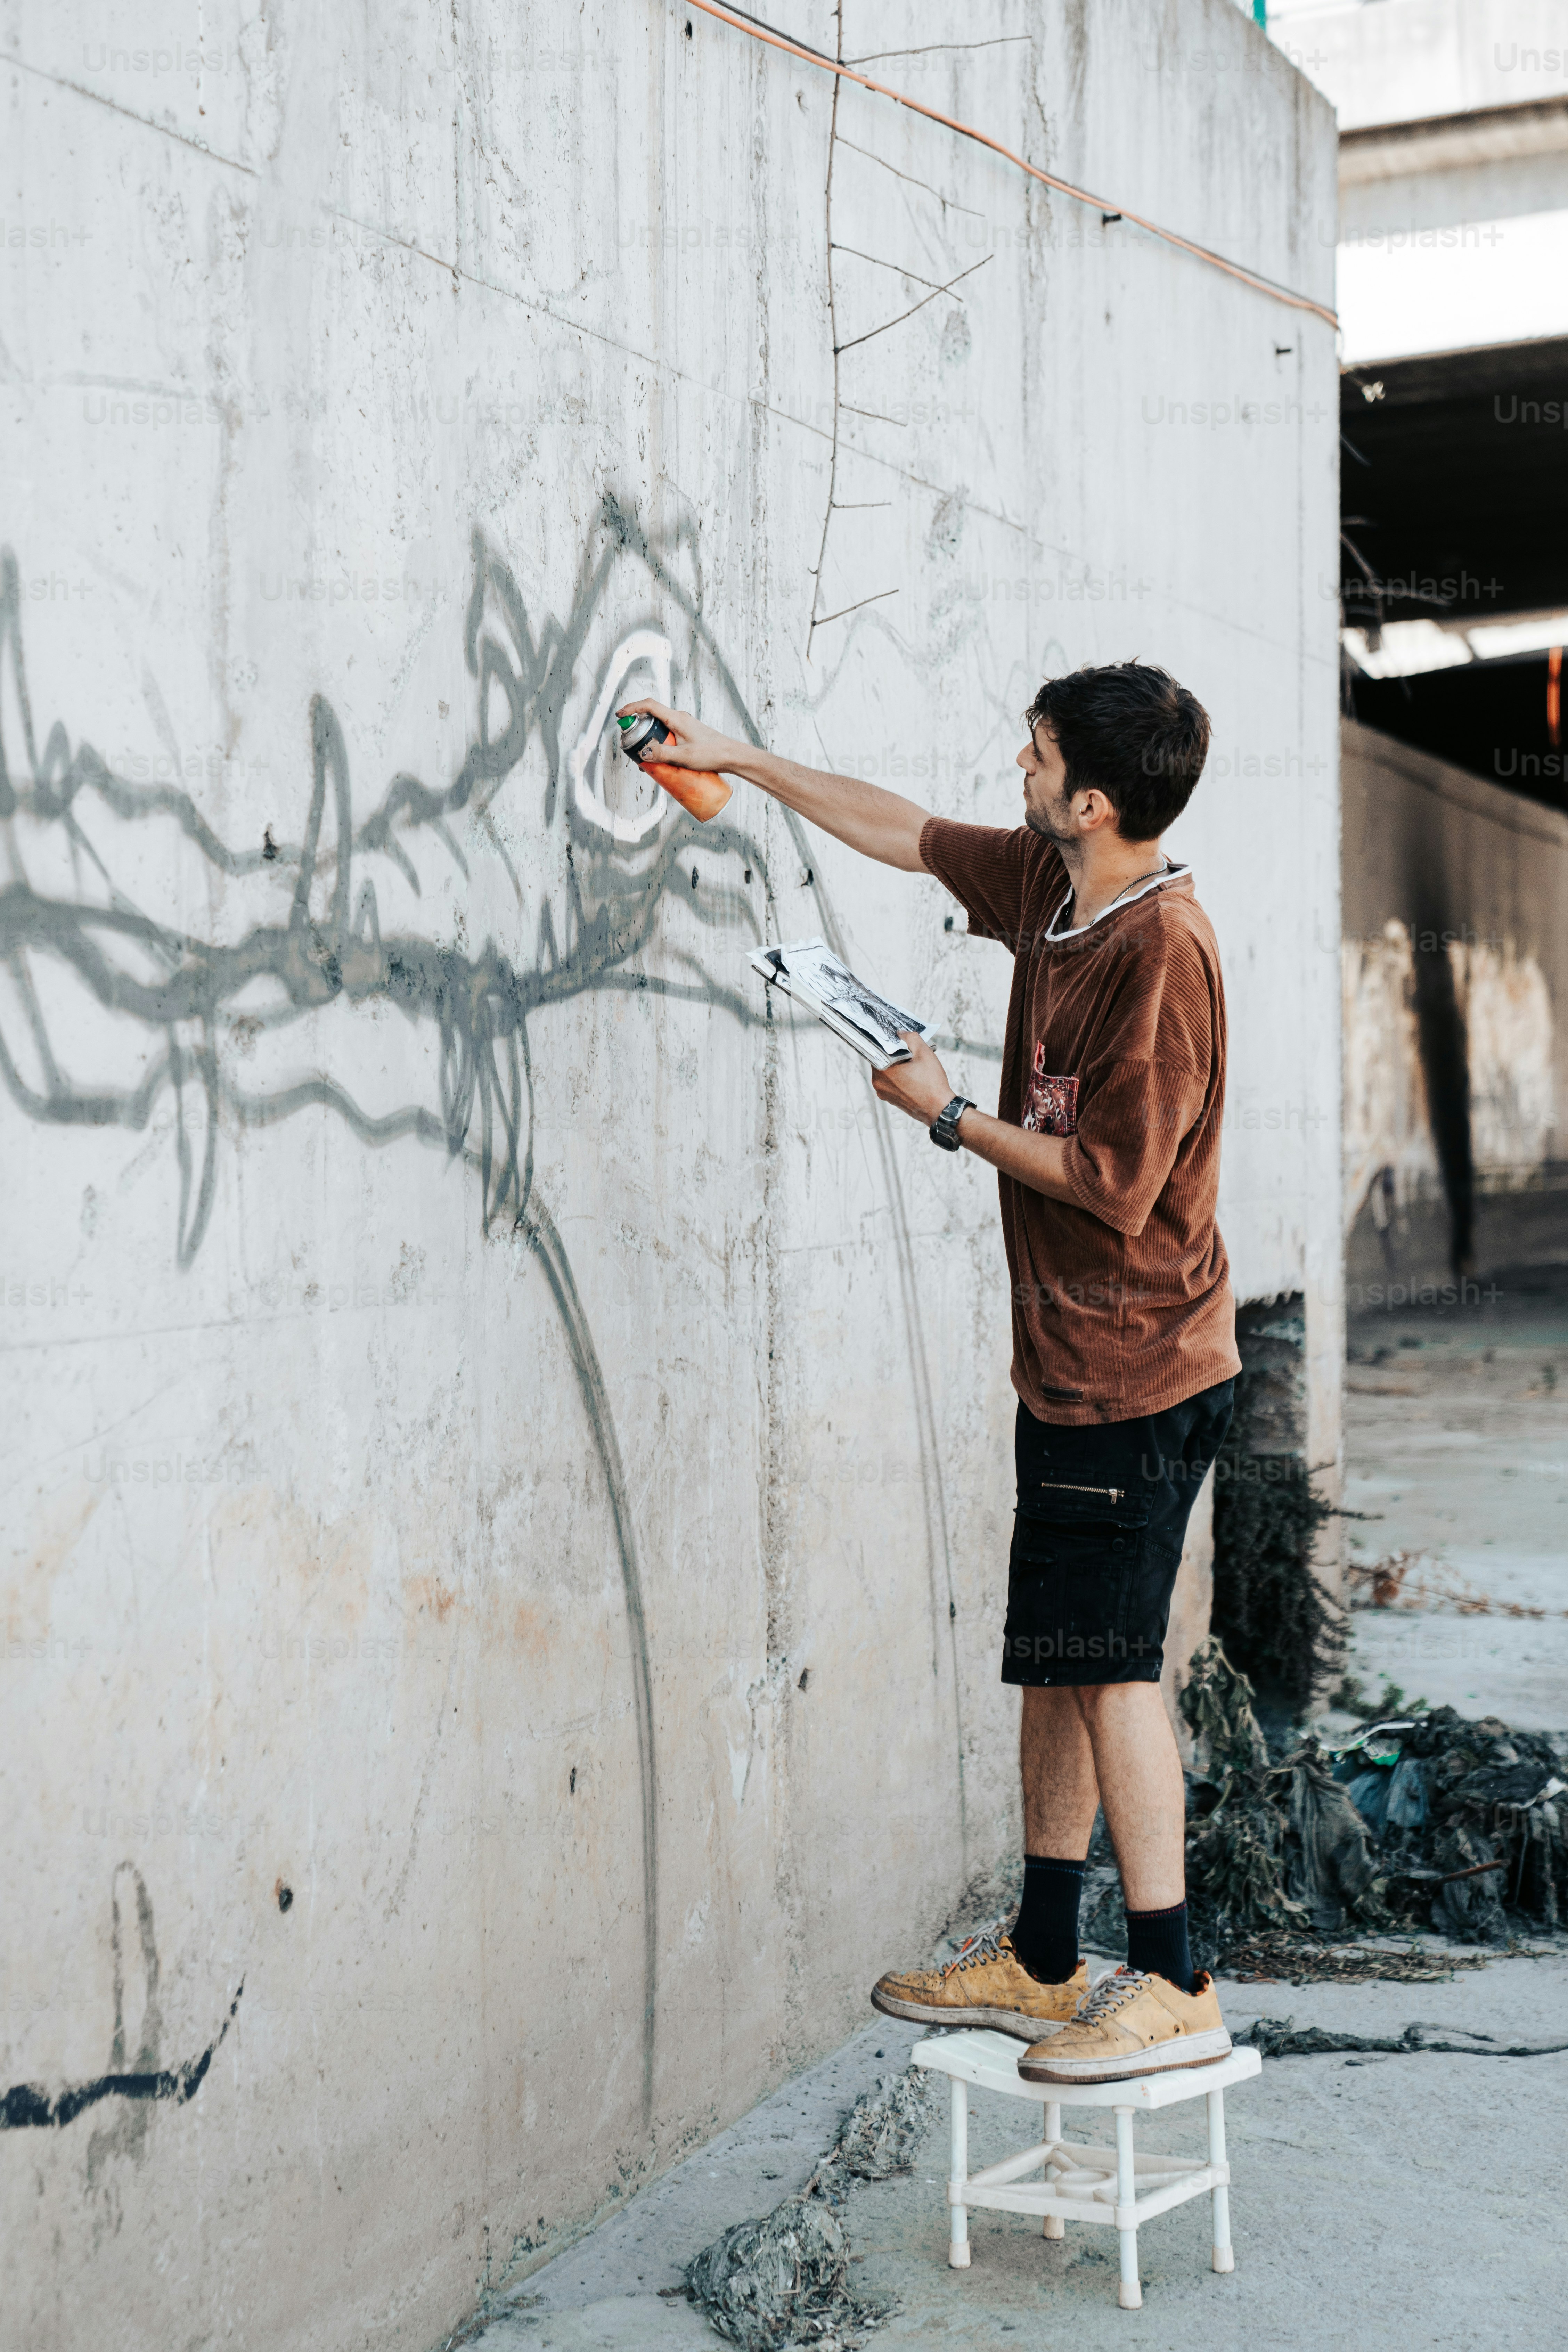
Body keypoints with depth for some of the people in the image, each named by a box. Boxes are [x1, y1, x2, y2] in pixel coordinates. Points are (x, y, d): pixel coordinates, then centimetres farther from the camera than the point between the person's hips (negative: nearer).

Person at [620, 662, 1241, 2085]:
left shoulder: (1161, 950, -19)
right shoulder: (1049, 887, 8)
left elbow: (1118, 1178, -21)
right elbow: (908, 835, 24)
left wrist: (952, 1117, -11)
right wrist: (738, 758, 27)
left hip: (1138, 1370, -9)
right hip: (1073, 1362, 9)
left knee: (1109, 1661, -8)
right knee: (1057, 1660, 12)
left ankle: (1173, 1986, -1)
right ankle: (1043, 1964, 21)